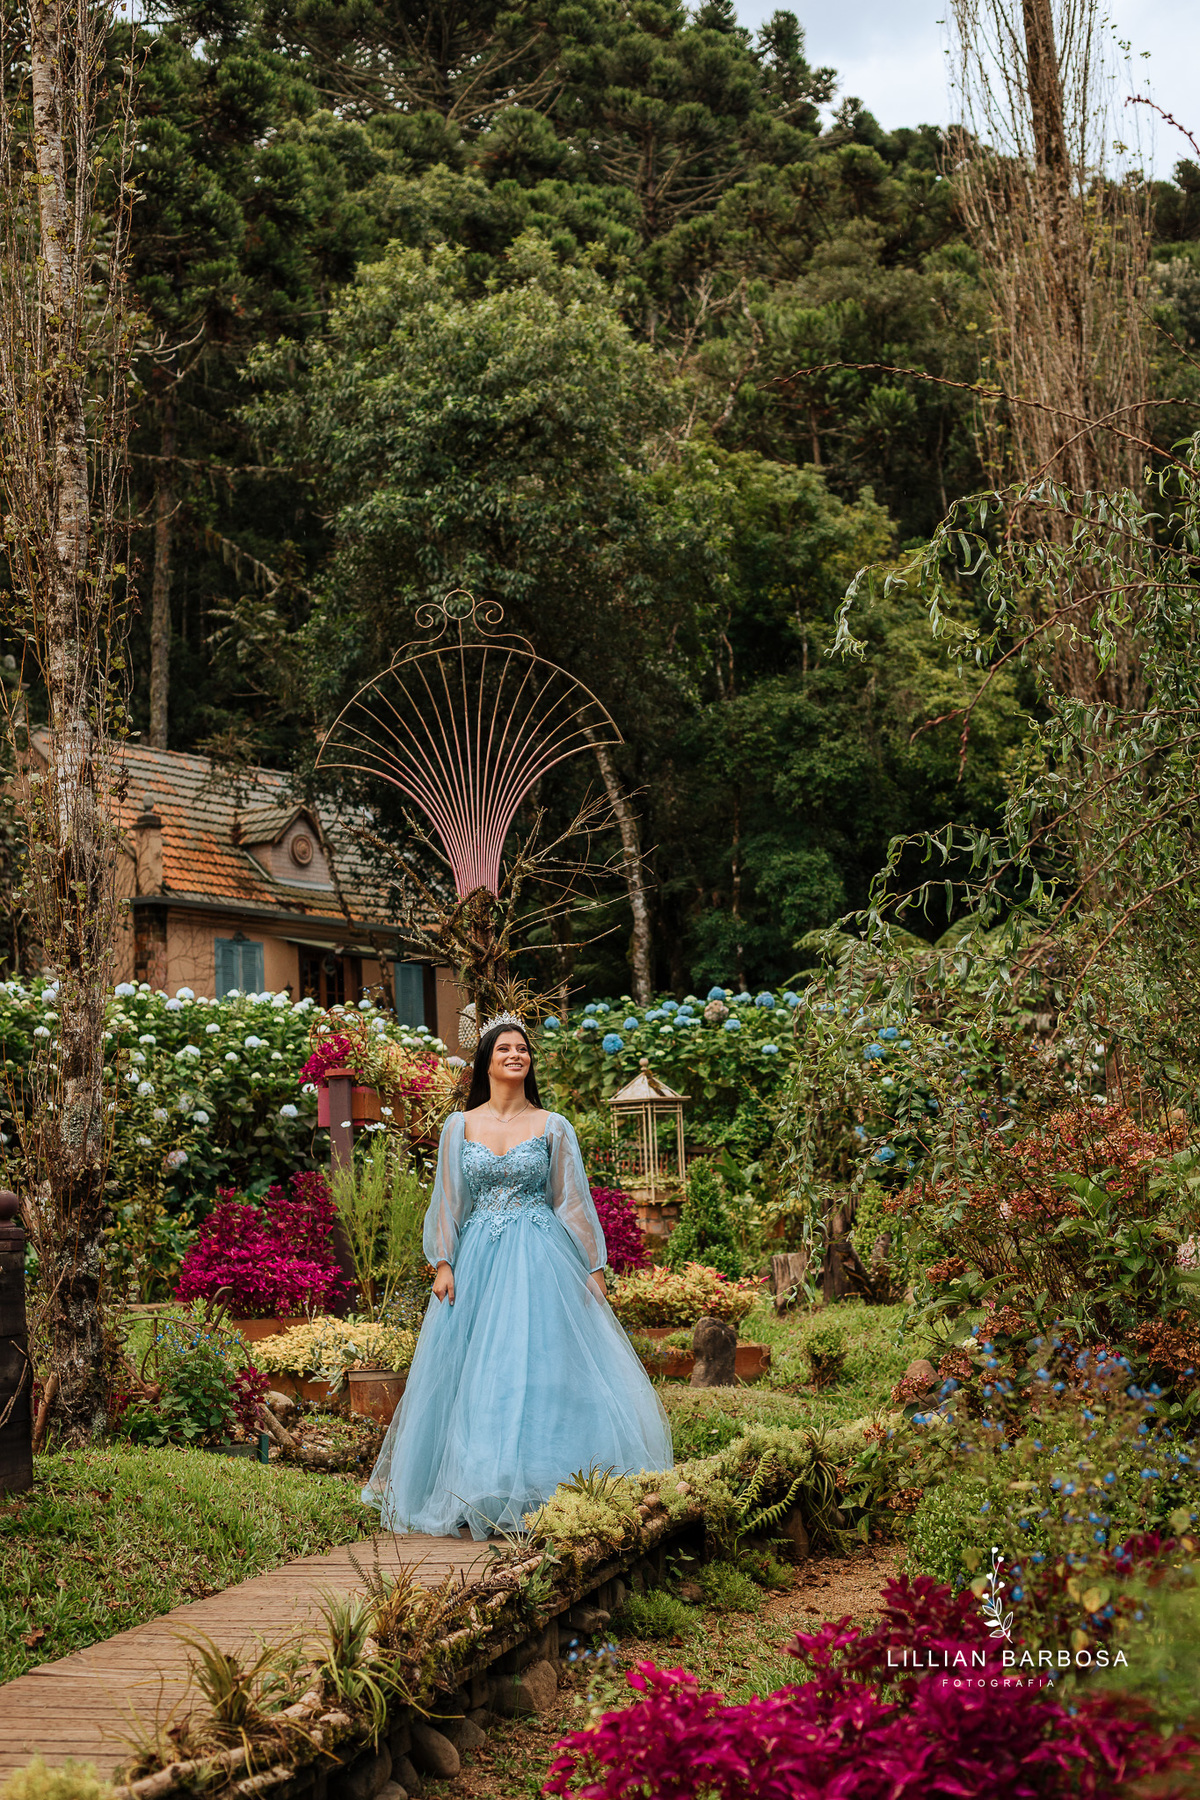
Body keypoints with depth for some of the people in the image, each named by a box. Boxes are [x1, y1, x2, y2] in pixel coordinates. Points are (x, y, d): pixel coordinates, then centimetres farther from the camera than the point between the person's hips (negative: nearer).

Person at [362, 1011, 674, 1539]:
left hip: (540, 1260, -1)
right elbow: (446, 1200, 8)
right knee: (476, 1373, 0)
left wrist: (593, 1267, 3)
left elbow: (573, 1200, 6)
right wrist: (443, 1263, -2)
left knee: (542, 1366, -8)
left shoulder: (553, 1127, 5)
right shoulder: (459, 1126, 8)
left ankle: (539, 1489, -4)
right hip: (477, 1259, 1)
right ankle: (479, 1494, 5)